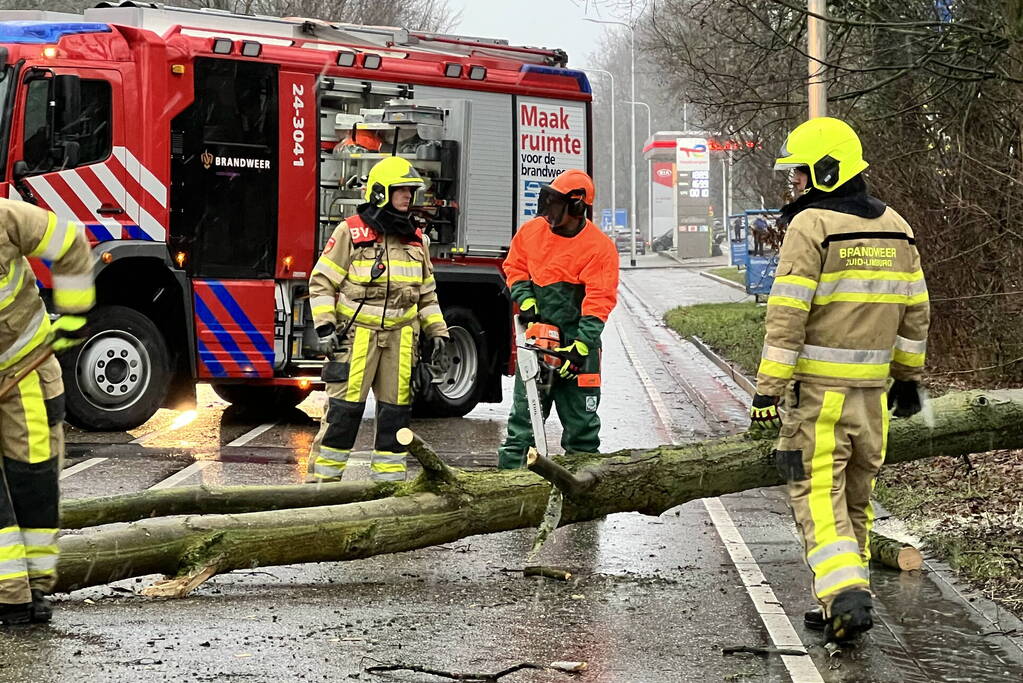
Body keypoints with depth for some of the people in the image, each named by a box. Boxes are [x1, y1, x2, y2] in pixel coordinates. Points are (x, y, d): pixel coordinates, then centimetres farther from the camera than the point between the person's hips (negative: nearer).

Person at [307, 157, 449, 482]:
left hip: (400, 338, 5)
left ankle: (389, 477, 12)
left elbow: (426, 294, 22)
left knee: (396, 409, 5)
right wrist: (325, 327, -11)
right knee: (345, 406, -7)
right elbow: (322, 282, -3)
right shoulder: (352, 232, -3)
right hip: (356, 333, -5)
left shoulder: (416, 240, 14)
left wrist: (437, 333, 14)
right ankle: (324, 477, -1)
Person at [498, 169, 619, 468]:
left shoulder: (599, 247, -10)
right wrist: (525, 300, -3)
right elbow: (514, 267, 16)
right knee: (523, 414, 5)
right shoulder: (531, 231, 3)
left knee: (581, 420, 5)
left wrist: (581, 346, -23)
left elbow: (598, 301, -15)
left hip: (575, 344, -3)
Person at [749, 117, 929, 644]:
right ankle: (847, 601, 20)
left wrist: (768, 389, -15)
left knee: (818, 496, -3)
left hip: (820, 389, -6)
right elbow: (914, 312, 15)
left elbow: (787, 316, -16)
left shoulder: (811, 226, -11)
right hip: (872, 389, 6)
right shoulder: (896, 229, 11)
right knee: (855, 497, 15)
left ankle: (846, 598, -17)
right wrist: (908, 377, 23)